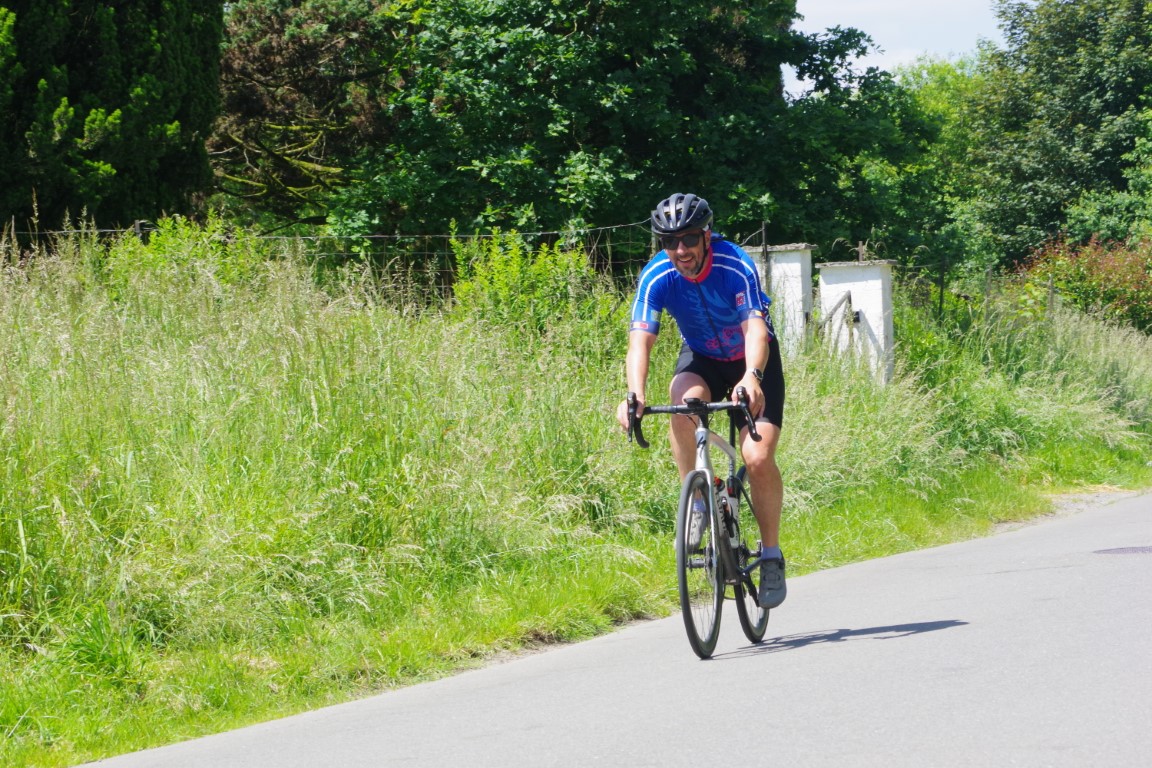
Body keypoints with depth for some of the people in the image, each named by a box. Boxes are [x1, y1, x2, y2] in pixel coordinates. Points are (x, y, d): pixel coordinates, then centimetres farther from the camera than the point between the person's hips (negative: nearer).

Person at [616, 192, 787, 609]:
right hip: (701, 358, 2)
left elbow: (756, 329, -42)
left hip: (754, 361, -2)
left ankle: (771, 555, 0)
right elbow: (640, 340, -31)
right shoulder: (657, 277, -22)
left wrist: (752, 378, -62)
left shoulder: (736, 267, -30)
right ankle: (695, 504, -18)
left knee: (759, 458, -20)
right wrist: (635, 393, -50)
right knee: (683, 397, -35)